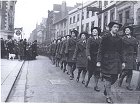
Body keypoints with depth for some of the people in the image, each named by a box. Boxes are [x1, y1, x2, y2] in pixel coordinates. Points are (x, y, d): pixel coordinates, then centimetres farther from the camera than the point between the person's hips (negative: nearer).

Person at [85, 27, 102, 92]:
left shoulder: (101, 40, 8)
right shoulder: (90, 39, 6)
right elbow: (88, 48, -3)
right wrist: (88, 55, -17)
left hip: (98, 57, 1)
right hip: (91, 57, 0)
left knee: (97, 72, -2)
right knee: (90, 70, 4)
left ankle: (96, 85, 5)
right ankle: (88, 80, 34)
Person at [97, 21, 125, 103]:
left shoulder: (119, 39, 11)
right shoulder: (105, 38, -2)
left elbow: (121, 52, 15)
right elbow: (100, 50, -4)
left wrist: (123, 62, 9)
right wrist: (99, 61, -11)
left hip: (116, 62, 5)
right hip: (107, 61, -5)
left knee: (115, 78, 6)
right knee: (108, 79, -1)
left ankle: (106, 88, 34)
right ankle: (108, 96, 10)